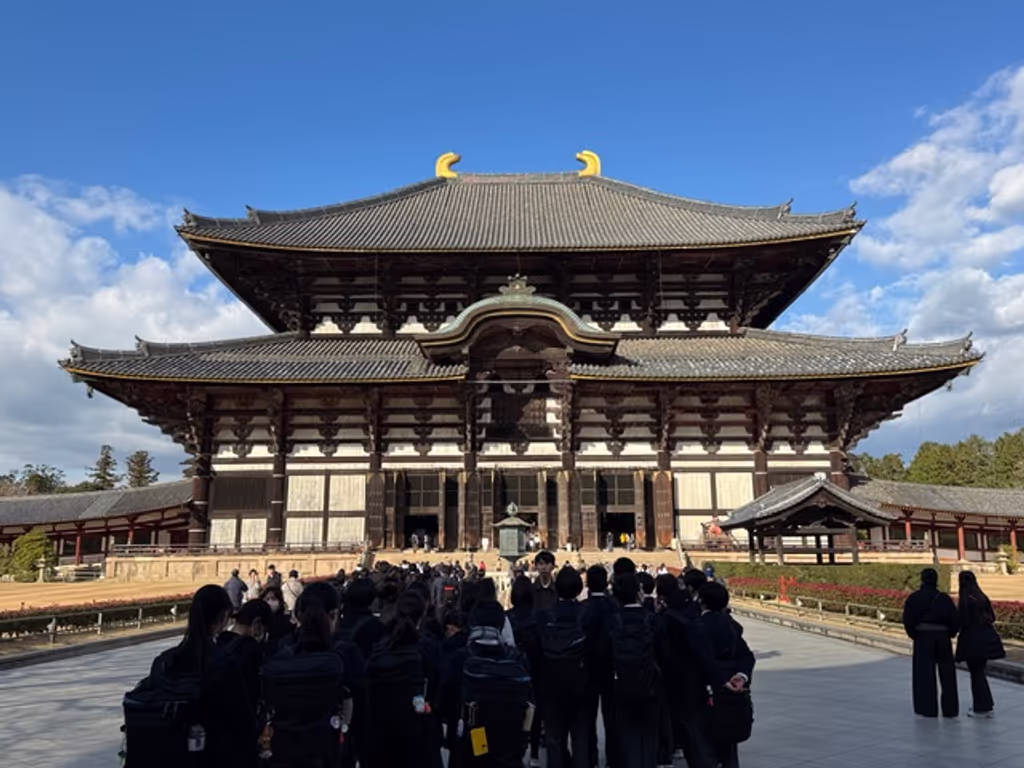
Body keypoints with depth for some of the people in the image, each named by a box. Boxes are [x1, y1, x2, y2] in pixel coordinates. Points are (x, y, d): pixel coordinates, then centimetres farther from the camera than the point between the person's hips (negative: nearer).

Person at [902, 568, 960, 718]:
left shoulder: (914, 598, -5)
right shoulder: (945, 598, -1)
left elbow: (908, 620, -10)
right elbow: (955, 620, -4)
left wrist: (914, 635, 4)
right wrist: (950, 634, 11)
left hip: (923, 638, -2)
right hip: (943, 637, 2)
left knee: (925, 674, 5)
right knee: (947, 674, 13)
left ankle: (928, 709, 7)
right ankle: (950, 709, 18)